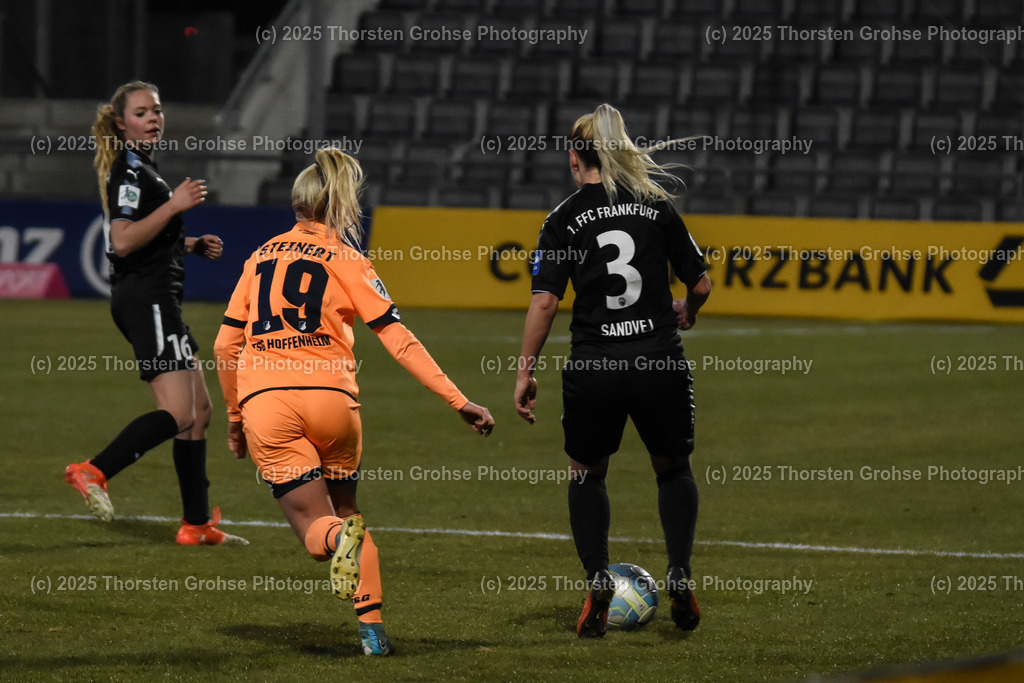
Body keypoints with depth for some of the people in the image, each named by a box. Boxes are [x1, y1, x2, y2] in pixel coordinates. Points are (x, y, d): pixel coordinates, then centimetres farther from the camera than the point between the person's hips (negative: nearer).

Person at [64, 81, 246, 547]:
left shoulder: (140, 168, 20)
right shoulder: (128, 172, -12)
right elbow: (123, 241, -23)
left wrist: (193, 245, 19)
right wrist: (174, 205, -24)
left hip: (156, 302, 11)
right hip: (146, 299, -11)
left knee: (199, 410, 11)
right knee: (178, 413, -19)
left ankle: (197, 524, 12)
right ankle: (94, 473, -22)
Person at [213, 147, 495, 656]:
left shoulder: (261, 258, 18)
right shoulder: (345, 260, 8)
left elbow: (225, 347, 18)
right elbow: (399, 342, -1)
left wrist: (235, 417, 30)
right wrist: (458, 402, -2)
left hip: (264, 403, 1)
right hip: (330, 398, -1)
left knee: (316, 528, 3)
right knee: (345, 509, 21)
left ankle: (340, 539, -34)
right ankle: (372, 627, 9)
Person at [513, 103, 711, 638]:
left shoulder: (564, 219, 1)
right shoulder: (656, 206, 7)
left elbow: (544, 301, -7)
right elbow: (701, 283, 9)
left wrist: (525, 372, -1)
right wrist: (687, 311, 32)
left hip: (593, 368, -1)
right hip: (660, 362, 1)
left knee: (586, 473, 22)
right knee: (673, 469, 24)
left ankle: (597, 581, 6)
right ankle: (679, 574, 5)